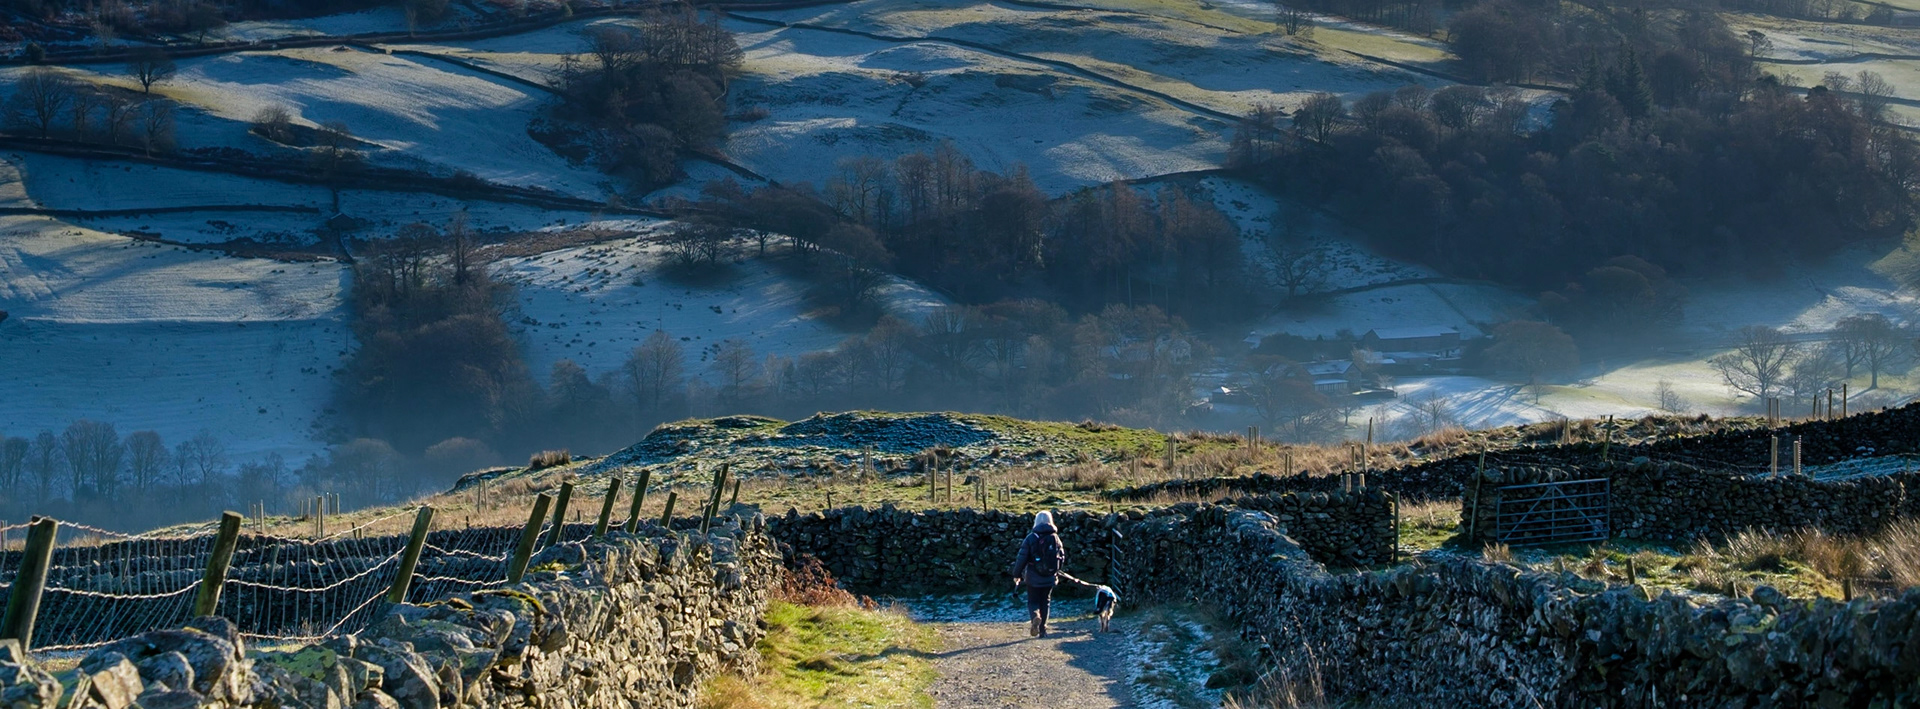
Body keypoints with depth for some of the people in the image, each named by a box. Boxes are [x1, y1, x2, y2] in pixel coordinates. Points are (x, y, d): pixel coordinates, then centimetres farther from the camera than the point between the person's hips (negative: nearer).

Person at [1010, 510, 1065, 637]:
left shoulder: (1031, 538, -10)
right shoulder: (1055, 538, 1)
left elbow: (1022, 558, -10)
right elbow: (1062, 558, 8)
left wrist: (1017, 575, 2)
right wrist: (1056, 572, 24)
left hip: (1034, 578, -3)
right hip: (1049, 578, 3)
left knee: (1033, 601, 7)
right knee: (1045, 602, 14)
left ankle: (1035, 616, -24)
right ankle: (1042, 630, 13)